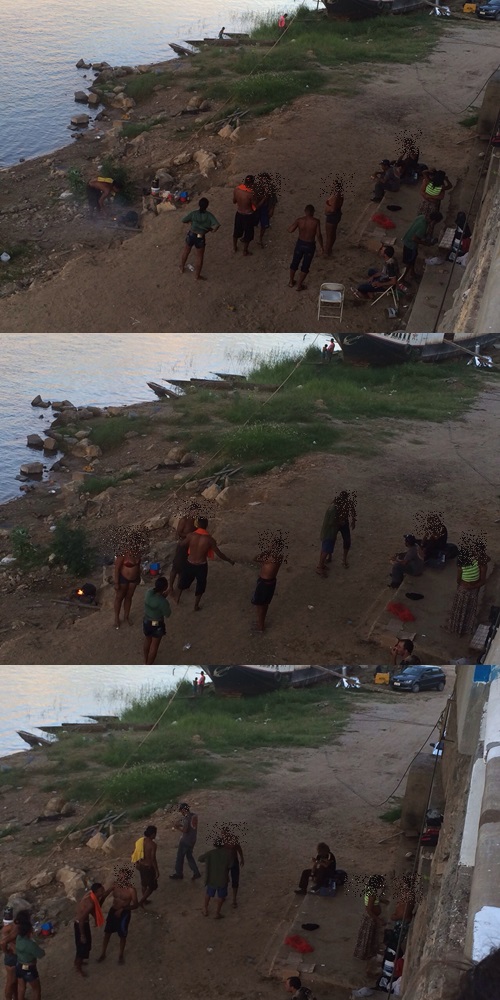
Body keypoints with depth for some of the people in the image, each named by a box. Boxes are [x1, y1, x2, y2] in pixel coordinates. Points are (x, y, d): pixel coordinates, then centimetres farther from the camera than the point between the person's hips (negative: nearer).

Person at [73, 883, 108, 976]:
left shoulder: (91, 895, -8)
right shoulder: (90, 903, -35)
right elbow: (81, 919, -30)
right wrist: (82, 935, -22)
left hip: (84, 923, 9)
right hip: (80, 924, -9)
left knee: (86, 943, 27)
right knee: (82, 945, 9)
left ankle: (77, 961, 49)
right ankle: (78, 967, 30)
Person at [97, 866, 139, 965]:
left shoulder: (131, 890, -24)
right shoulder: (115, 884, -11)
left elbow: (135, 905, -19)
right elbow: (105, 894, -1)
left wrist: (122, 909, -28)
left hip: (124, 914, -4)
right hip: (113, 911, 4)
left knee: (122, 935, 15)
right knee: (107, 933, 16)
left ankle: (121, 955, 38)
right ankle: (103, 953, 36)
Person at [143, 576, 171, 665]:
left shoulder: (149, 592, -15)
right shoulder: (162, 602, -33)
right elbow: (168, 615, -16)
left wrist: (163, 596, -4)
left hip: (146, 622, 6)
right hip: (157, 625, -6)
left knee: (147, 641, 30)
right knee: (154, 646, 15)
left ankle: (146, 661, 50)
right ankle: (148, 668, 28)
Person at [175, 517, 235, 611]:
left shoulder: (191, 535, -16)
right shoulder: (209, 539, -20)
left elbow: (182, 544, 3)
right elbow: (219, 554, -12)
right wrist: (230, 561, 3)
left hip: (190, 564, 2)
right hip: (201, 566, -1)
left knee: (183, 581, 27)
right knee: (200, 585, 22)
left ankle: (177, 599, 42)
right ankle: (196, 605, 31)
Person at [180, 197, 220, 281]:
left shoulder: (193, 214, -11)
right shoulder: (209, 215, -16)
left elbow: (184, 220, -1)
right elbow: (217, 225, -27)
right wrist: (213, 230, -6)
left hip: (191, 235, 3)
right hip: (200, 238, -2)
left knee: (186, 251, 30)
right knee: (199, 257, 16)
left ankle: (181, 267, 49)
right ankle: (197, 276, 28)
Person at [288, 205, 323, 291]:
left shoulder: (299, 220, -13)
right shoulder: (316, 221, -18)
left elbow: (290, 230, -17)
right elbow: (319, 235, -19)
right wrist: (321, 246, -7)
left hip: (300, 243, 2)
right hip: (310, 245, -2)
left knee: (294, 263, 22)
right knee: (305, 266, 13)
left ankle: (291, 282, 37)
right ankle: (299, 285, 19)